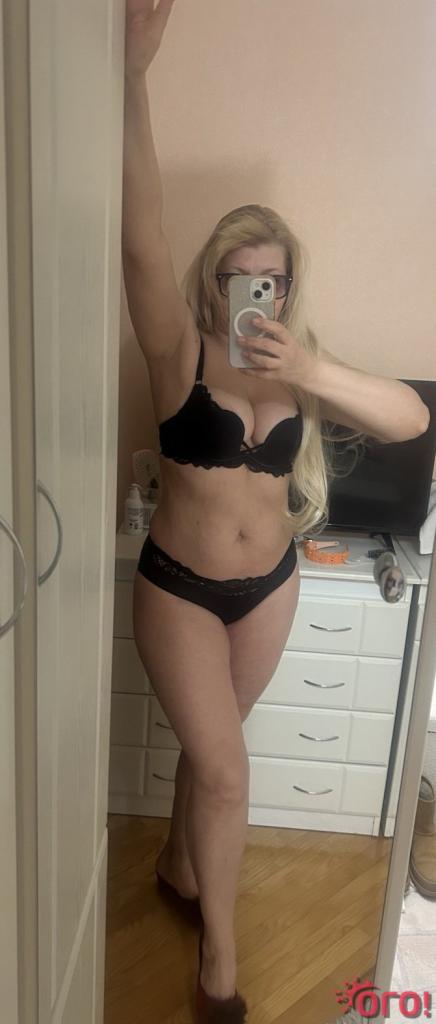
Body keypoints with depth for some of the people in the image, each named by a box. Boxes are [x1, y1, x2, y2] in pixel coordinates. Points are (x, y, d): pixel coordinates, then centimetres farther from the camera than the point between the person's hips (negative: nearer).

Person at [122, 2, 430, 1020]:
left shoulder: (303, 361, -3)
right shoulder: (183, 354, -12)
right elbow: (141, 242, -27)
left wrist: (313, 374, -32)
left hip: (269, 585, 4)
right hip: (178, 585, -3)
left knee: (210, 744, 21)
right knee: (224, 768, 2)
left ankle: (179, 862, 50)